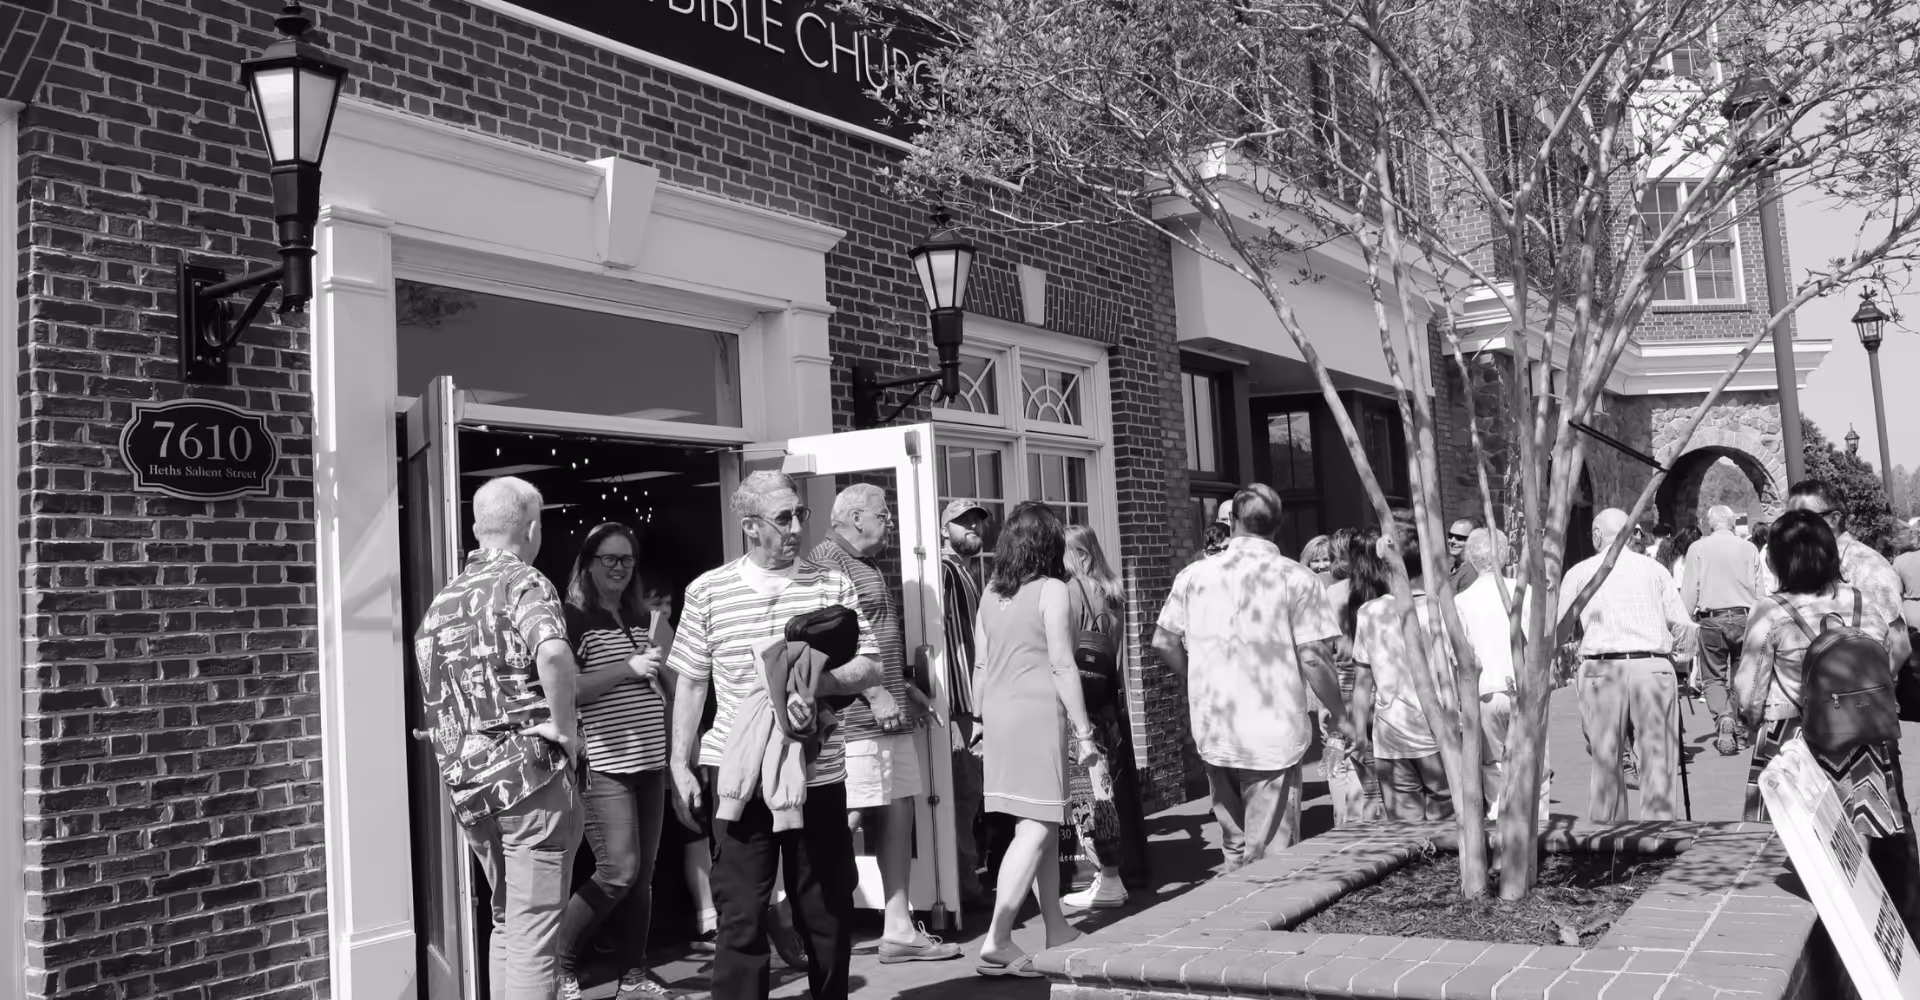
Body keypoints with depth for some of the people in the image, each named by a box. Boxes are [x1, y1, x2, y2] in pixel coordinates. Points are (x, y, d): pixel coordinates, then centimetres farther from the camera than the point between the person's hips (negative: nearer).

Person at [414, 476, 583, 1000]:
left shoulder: (443, 598, 13)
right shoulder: (522, 582, -9)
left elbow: (432, 699, 17)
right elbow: (552, 653, -30)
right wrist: (566, 727, -19)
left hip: (466, 782, 7)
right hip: (531, 777, -7)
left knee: (506, 923, 22)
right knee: (534, 935, -2)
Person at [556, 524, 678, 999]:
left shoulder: (643, 618, 15)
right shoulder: (574, 619, -5)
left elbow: (671, 686, 22)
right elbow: (563, 689, -17)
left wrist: (663, 650, 3)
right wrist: (628, 667, -20)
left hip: (650, 762, 7)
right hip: (604, 765, -7)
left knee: (643, 875, 8)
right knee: (619, 871, -11)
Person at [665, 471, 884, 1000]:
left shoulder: (833, 585, 3)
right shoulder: (707, 591, 2)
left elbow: (872, 668, 2)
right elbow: (690, 683, 7)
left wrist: (822, 682, -17)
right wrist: (678, 767, 3)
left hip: (818, 774, 1)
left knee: (829, 913, 10)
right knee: (740, 917, 3)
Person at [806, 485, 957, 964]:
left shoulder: (867, 566, 21)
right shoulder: (828, 559, -10)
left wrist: (904, 686, 19)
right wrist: (875, 693, -21)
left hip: (888, 714, 10)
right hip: (856, 717, -10)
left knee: (898, 815, 10)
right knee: (846, 820, -9)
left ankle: (898, 930, 17)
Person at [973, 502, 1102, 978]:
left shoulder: (991, 592, 10)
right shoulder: (1052, 591, -8)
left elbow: (982, 663, 12)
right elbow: (1062, 666, -10)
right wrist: (1084, 730, -5)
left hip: (998, 710, 7)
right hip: (1038, 712, -7)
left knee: (1044, 823, 16)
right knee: (1035, 827, -5)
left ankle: (1057, 929, 24)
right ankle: (996, 941, -11)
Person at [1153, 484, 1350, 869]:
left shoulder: (1194, 575, 2)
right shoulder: (1296, 578, -8)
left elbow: (1163, 642, 5)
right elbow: (1313, 658, -12)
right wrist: (1340, 717, 0)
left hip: (1213, 732, 4)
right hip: (1273, 733, -4)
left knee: (1234, 844, 21)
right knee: (1269, 854, 5)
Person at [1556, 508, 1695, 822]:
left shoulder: (1579, 572, 7)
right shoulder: (1655, 569, 10)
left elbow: (1559, 632, 7)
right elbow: (1681, 625, 8)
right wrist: (1680, 652, 28)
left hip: (1602, 669, -1)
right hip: (1653, 669, 1)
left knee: (1605, 760, 5)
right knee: (1658, 759, 3)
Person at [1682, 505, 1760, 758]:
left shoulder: (1698, 548, 0)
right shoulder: (1748, 549, 6)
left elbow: (1689, 590, -3)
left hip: (1711, 619, -2)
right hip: (1744, 617, 2)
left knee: (1713, 677, 5)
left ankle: (1724, 718, -19)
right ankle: (1741, 731, 16)